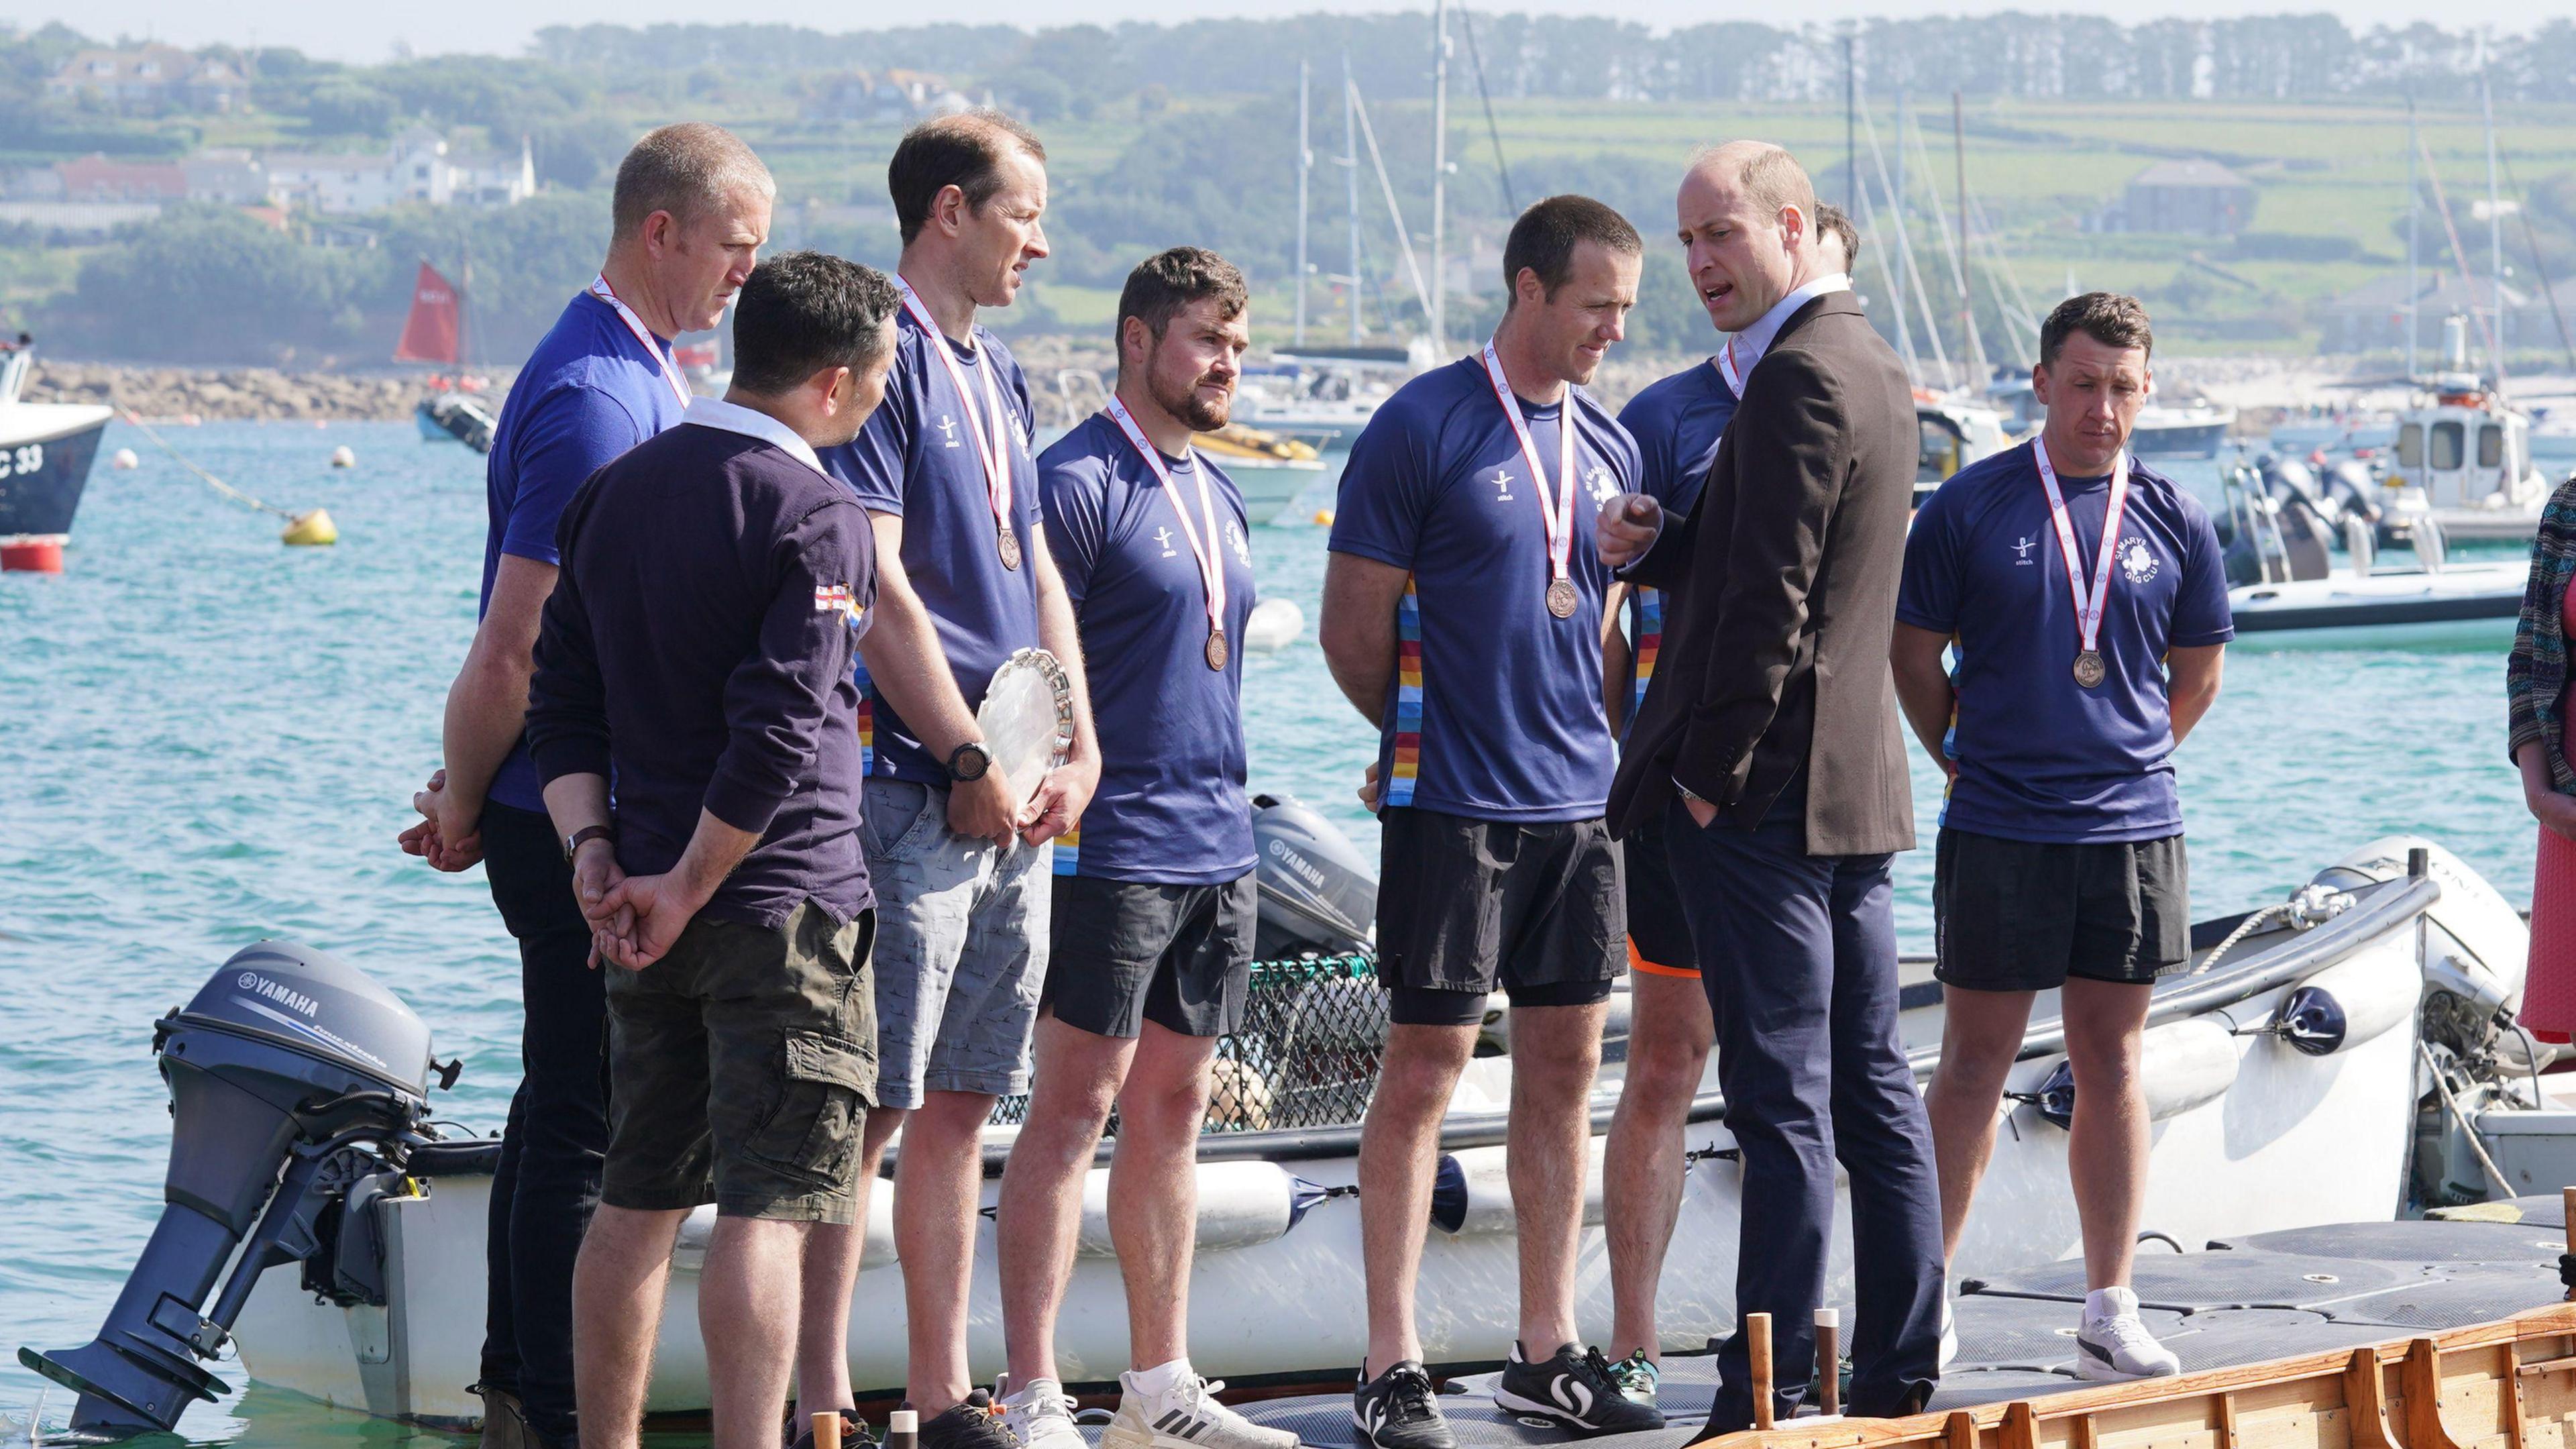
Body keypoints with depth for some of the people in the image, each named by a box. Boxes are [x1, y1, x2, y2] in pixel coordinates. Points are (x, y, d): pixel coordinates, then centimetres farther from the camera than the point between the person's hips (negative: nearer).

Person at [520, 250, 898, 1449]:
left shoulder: (615, 491, 11)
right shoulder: (815, 516, -13)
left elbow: (561, 697, 11)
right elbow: (778, 735, -20)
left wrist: (591, 847, 3)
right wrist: (686, 888, -13)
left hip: (647, 909, 7)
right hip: (786, 903, -7)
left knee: (637, 1200, 14)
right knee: (767, 1209, -7)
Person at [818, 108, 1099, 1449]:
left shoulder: (995, 373, 18)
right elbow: (878, 591, -15)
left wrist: (1078, 752, 6)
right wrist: (969, 765, -15)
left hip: (1011, 803, 9)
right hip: (908, 790, -9)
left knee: (963, 1100, 11)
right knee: (868, 1108, -7)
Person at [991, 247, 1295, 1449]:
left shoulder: (1216, 494, 17)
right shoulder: (1077, 482, -9)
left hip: (1217, 844, 8)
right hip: (1113, 844, -8)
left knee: (1173, 1110, 11)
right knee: (1075, 1105, -8)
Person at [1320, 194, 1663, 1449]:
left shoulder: (1607, 447, 12)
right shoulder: (1420, 429, -8)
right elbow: (1354, 631, -5)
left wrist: (1580, 736, 11)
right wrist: (1432, 738, 5)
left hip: (1577, 802, 6)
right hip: (1452, 809, -6)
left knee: (1564, 1066, 8)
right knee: (1425, 1068, -4)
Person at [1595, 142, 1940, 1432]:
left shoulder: (1798, 377, -16)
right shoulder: (1869, 362, 16)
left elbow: (1770, 598, -19)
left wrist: (1713, 770, -14)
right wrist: (1652, 550, 7)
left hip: (1764, 792, -10)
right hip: (1859, 787, 10)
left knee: (1783, 1104, -7)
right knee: (1872, 1089, 11)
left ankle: (1766, 1400, -5)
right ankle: (1899, 1379, 16)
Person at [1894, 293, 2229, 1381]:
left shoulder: (2174, 522, 4)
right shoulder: (1970, 508, -3)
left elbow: (2195, 679, 16)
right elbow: (1913, 658, 5)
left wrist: (2125, 763, 13)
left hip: (2134, 830, 2)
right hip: (1997, 832, -2)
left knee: (2111, 1063, 6)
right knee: (1974, 1062, 3)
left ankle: (2111, 1312, 10)